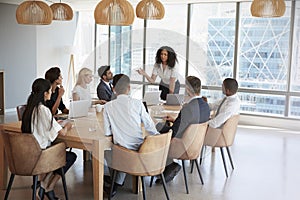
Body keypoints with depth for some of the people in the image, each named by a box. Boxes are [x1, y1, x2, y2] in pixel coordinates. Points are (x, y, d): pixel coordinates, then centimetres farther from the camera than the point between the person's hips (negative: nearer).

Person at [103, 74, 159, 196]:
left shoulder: (108, 106, -3)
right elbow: (149, 126, 1)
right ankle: (118, 183, 30)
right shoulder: (137, 103, -5)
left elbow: (107, 133, -2)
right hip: (139, 148, 0)